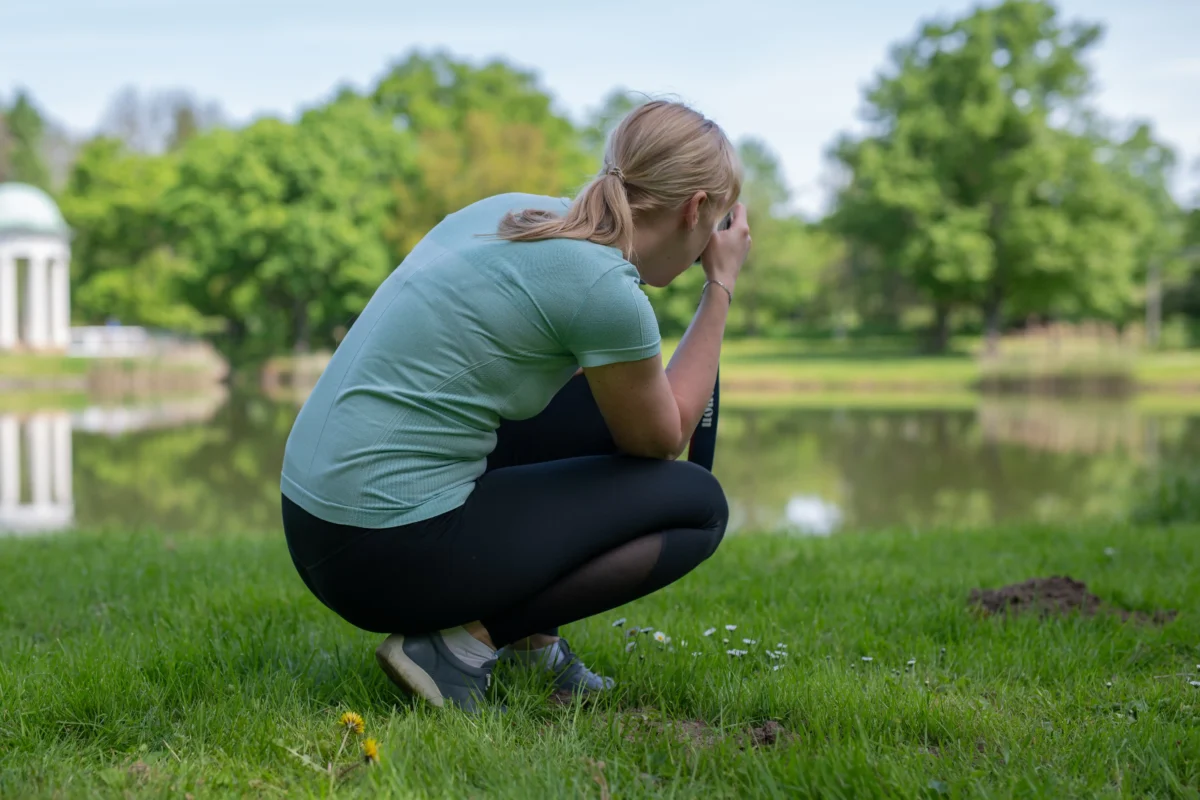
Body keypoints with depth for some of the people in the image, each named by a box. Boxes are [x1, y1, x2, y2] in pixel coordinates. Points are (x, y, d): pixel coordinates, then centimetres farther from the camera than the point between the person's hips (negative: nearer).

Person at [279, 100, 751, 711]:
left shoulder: (509, 212, 9)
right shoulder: (604, 287, -16)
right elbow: (662, 438, 3)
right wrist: (720, 288, 8)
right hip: (396, 556, -9)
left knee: (602, 403, 19)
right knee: (697, 504, 7)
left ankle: (527, 633, 15)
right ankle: (466, 642, -5)